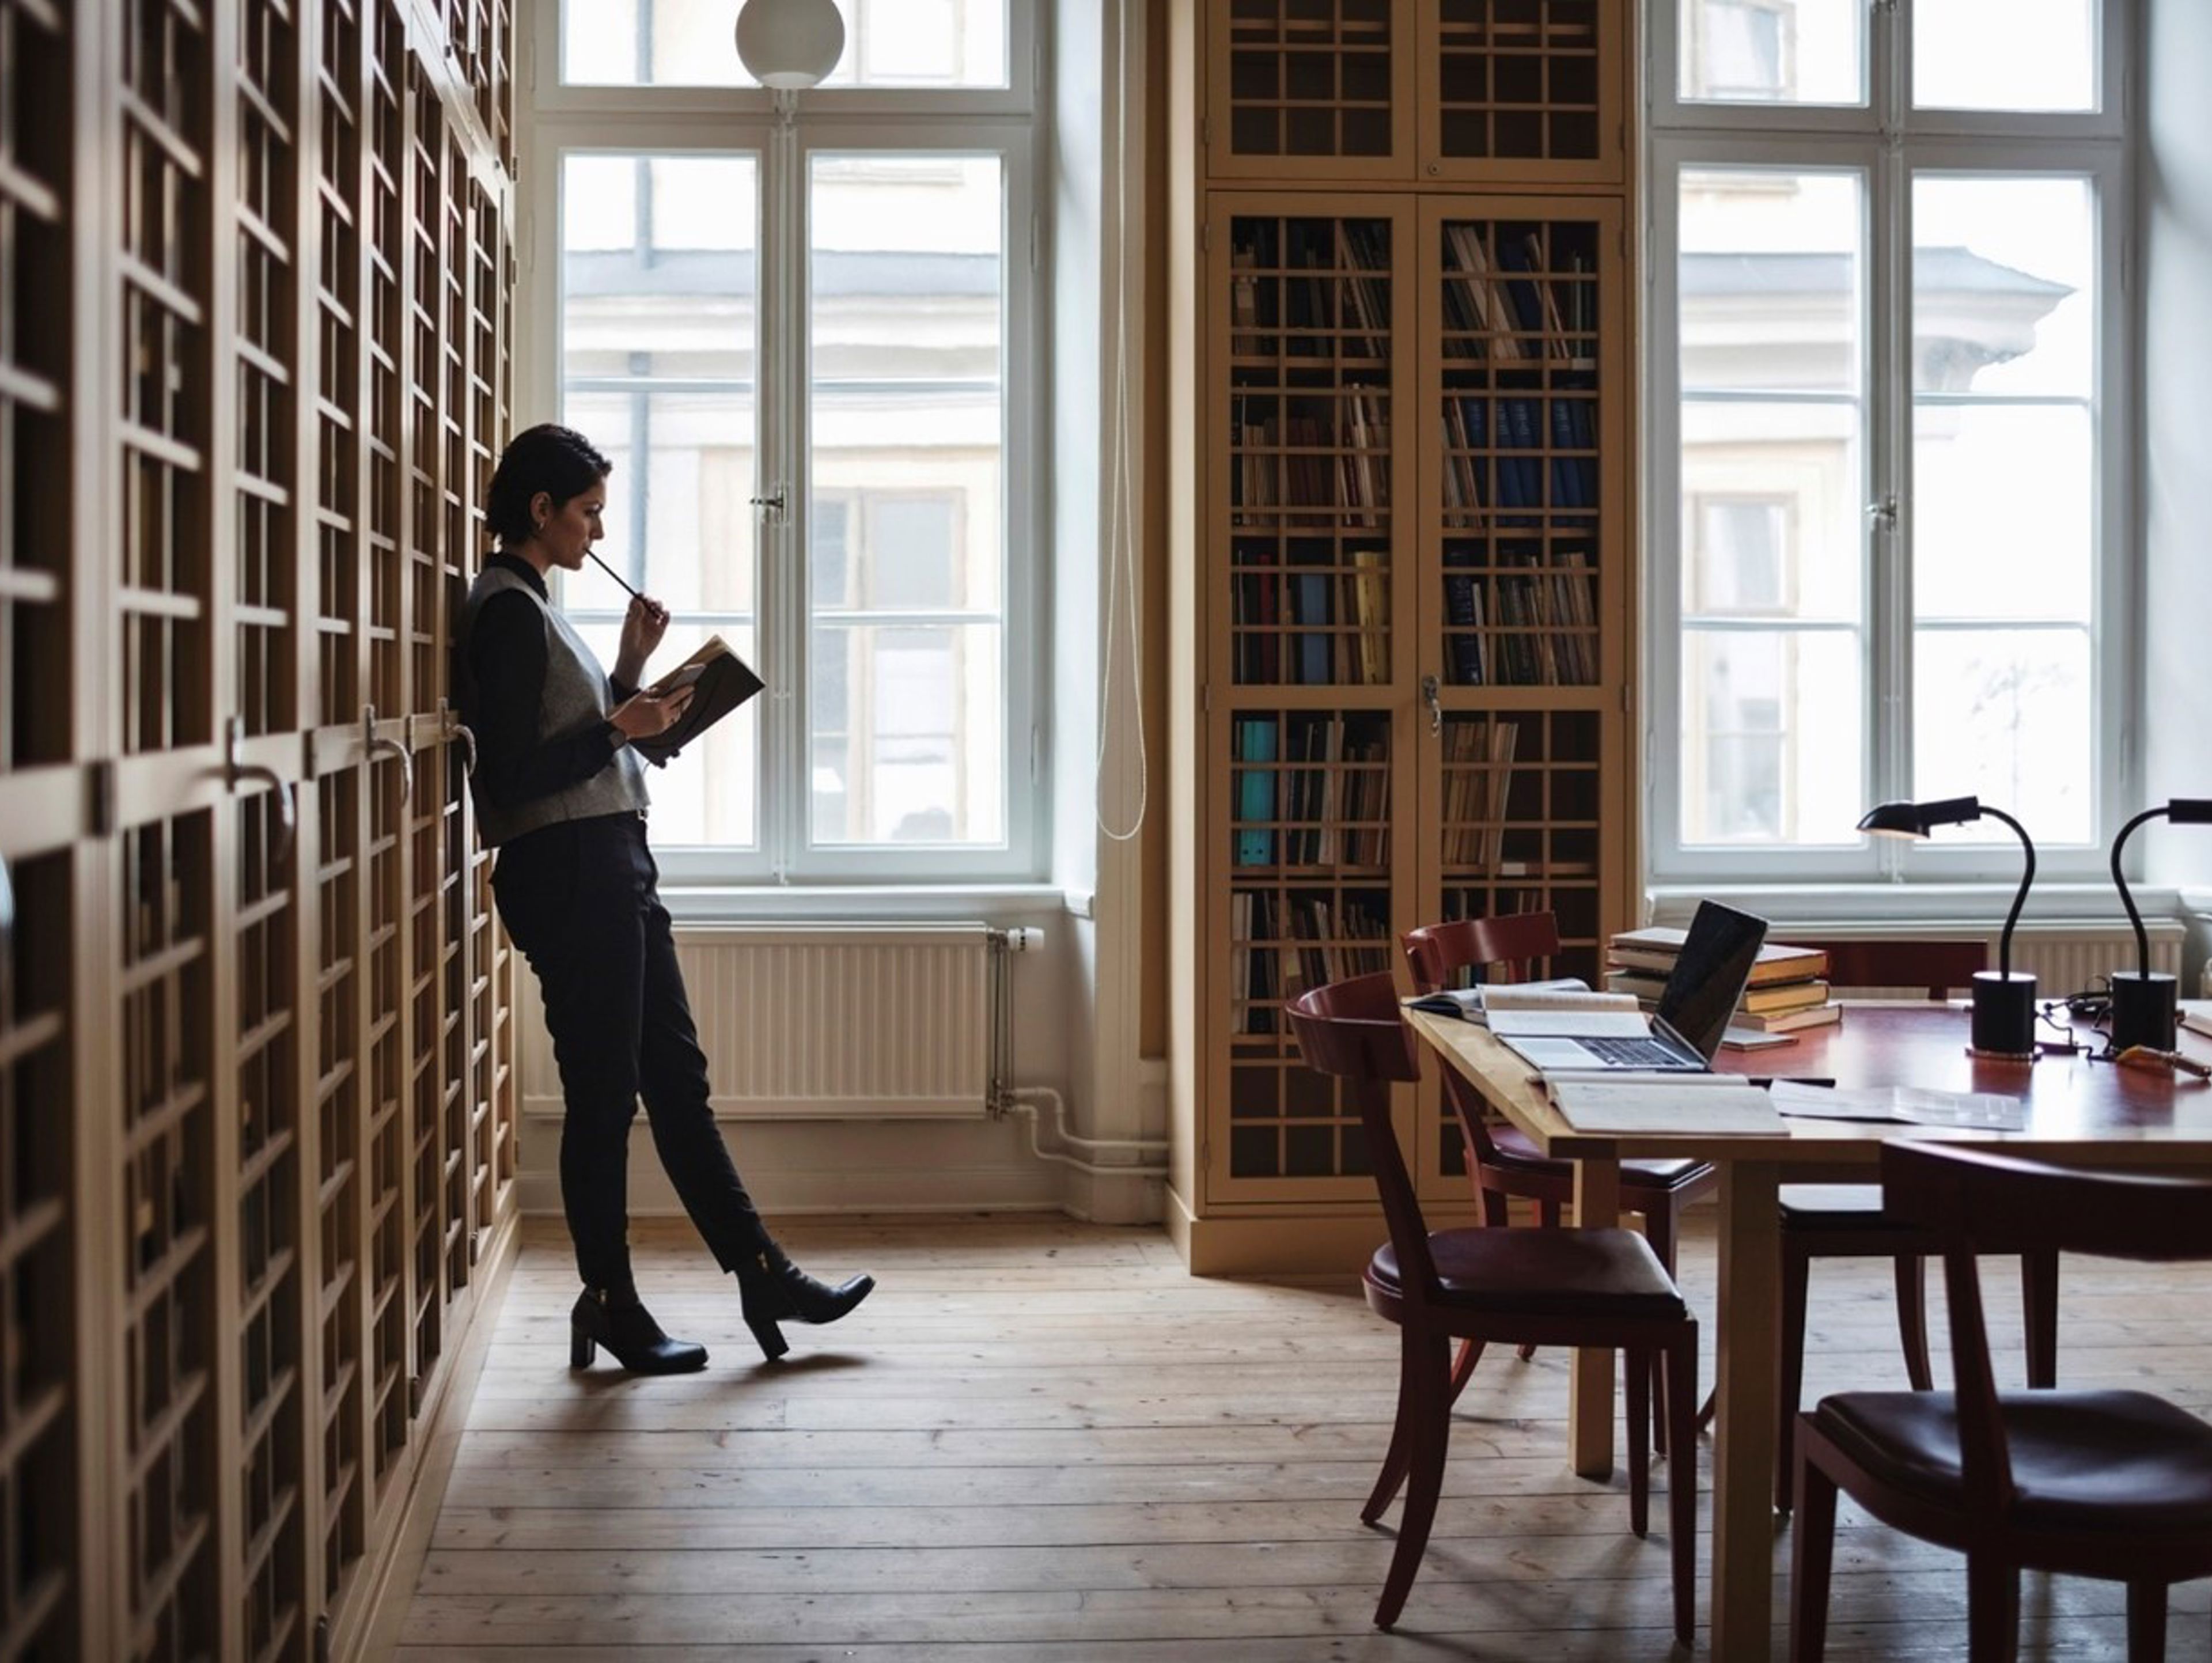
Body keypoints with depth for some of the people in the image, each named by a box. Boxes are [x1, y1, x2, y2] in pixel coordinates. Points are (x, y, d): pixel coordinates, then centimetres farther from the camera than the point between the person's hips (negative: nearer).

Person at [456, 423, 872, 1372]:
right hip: (568, 871, -10)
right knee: (603, 1095, -2)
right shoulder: (508, 612, -12)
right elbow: (513, 778, -19)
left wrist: (630, 669, 11)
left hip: (611, 867, 10)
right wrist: (620, 729, -16)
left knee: (676, 1079, 11)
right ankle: (610, 1305, 9)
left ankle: (764, 1276, 16)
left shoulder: (529, 607, 18)